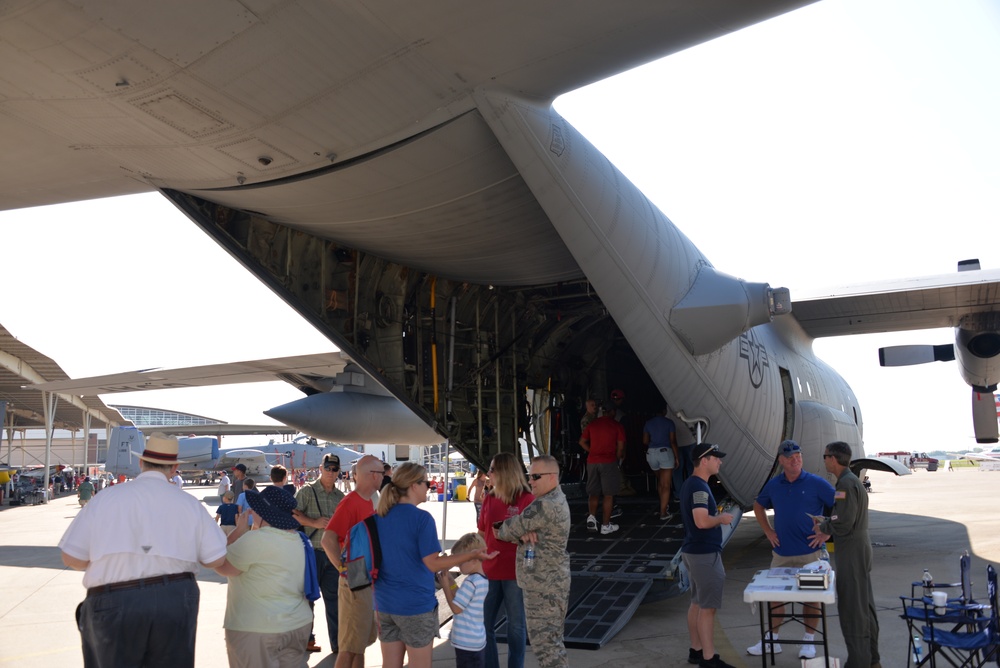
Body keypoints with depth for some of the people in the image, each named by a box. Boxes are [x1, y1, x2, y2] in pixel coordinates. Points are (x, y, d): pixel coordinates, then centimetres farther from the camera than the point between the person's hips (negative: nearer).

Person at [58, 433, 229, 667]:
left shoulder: (107, 498, -1)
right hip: (176, 600, 1)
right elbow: (216, 560, 1)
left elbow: (71, 557, 1)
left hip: (114, 603, -1)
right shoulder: (189, 504, 0)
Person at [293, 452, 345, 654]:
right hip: (312, 552, -4)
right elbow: (292, 513, -12)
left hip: (333, 554, 4)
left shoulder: (340, 496, 12)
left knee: (334, 598, 7)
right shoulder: (307, 491, -2)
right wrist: (314, 523, -20)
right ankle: (306, 639, 20)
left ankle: (337, 642, 13)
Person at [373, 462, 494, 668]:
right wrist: (472, 555, -12)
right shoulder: (422, 518, -17)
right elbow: (432, 564, -16)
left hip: (385, 603, 6)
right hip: (416, 604, -6)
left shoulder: (380, 517, 3)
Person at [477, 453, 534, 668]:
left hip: (516, 572, -5)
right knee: (483, 624, 11)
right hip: (489, 571, 5)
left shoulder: (527, 499, -11)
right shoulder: (488, 499, 5)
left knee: (516, 626, 10)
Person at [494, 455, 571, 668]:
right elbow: (523, 525, 8)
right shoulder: (556, 500, 11)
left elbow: (512, 528, -15)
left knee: (543, 642, -4)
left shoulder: (545, 505, -22)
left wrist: (500, 532, 7)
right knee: (551, 640, 18)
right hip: (551, 582, 10)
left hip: (543, 586, -10)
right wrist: (523, 534, -14)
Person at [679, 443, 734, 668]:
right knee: (708, 607, -3)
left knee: (697, 603, 16)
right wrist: (722, 518, -12)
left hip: (695, 551, 10)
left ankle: (696, 650, 25)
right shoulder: (699, 487, -20)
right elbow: (702, 521, -28)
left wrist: (716, 516, 12)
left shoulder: (692, 484, 12)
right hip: (704, 554, -10)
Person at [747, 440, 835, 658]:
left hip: (810, 552, -3)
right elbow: (758, 506, 20)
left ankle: (809, 641, 20)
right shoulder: (773, 485, 3)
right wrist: (768, 531, 10)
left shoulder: (816, 483, -8)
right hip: (781, 552, 4)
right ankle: (771, 640, 19)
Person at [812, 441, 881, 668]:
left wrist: (823, 526, -7)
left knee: (852, 607, -2)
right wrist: (827, 529, 11)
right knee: (865, 605, 17)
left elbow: (843, 523, -24)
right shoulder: (853, 480, 13)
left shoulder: (846, 483, -20)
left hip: (851, 551, -10)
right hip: (860, 547, 10)